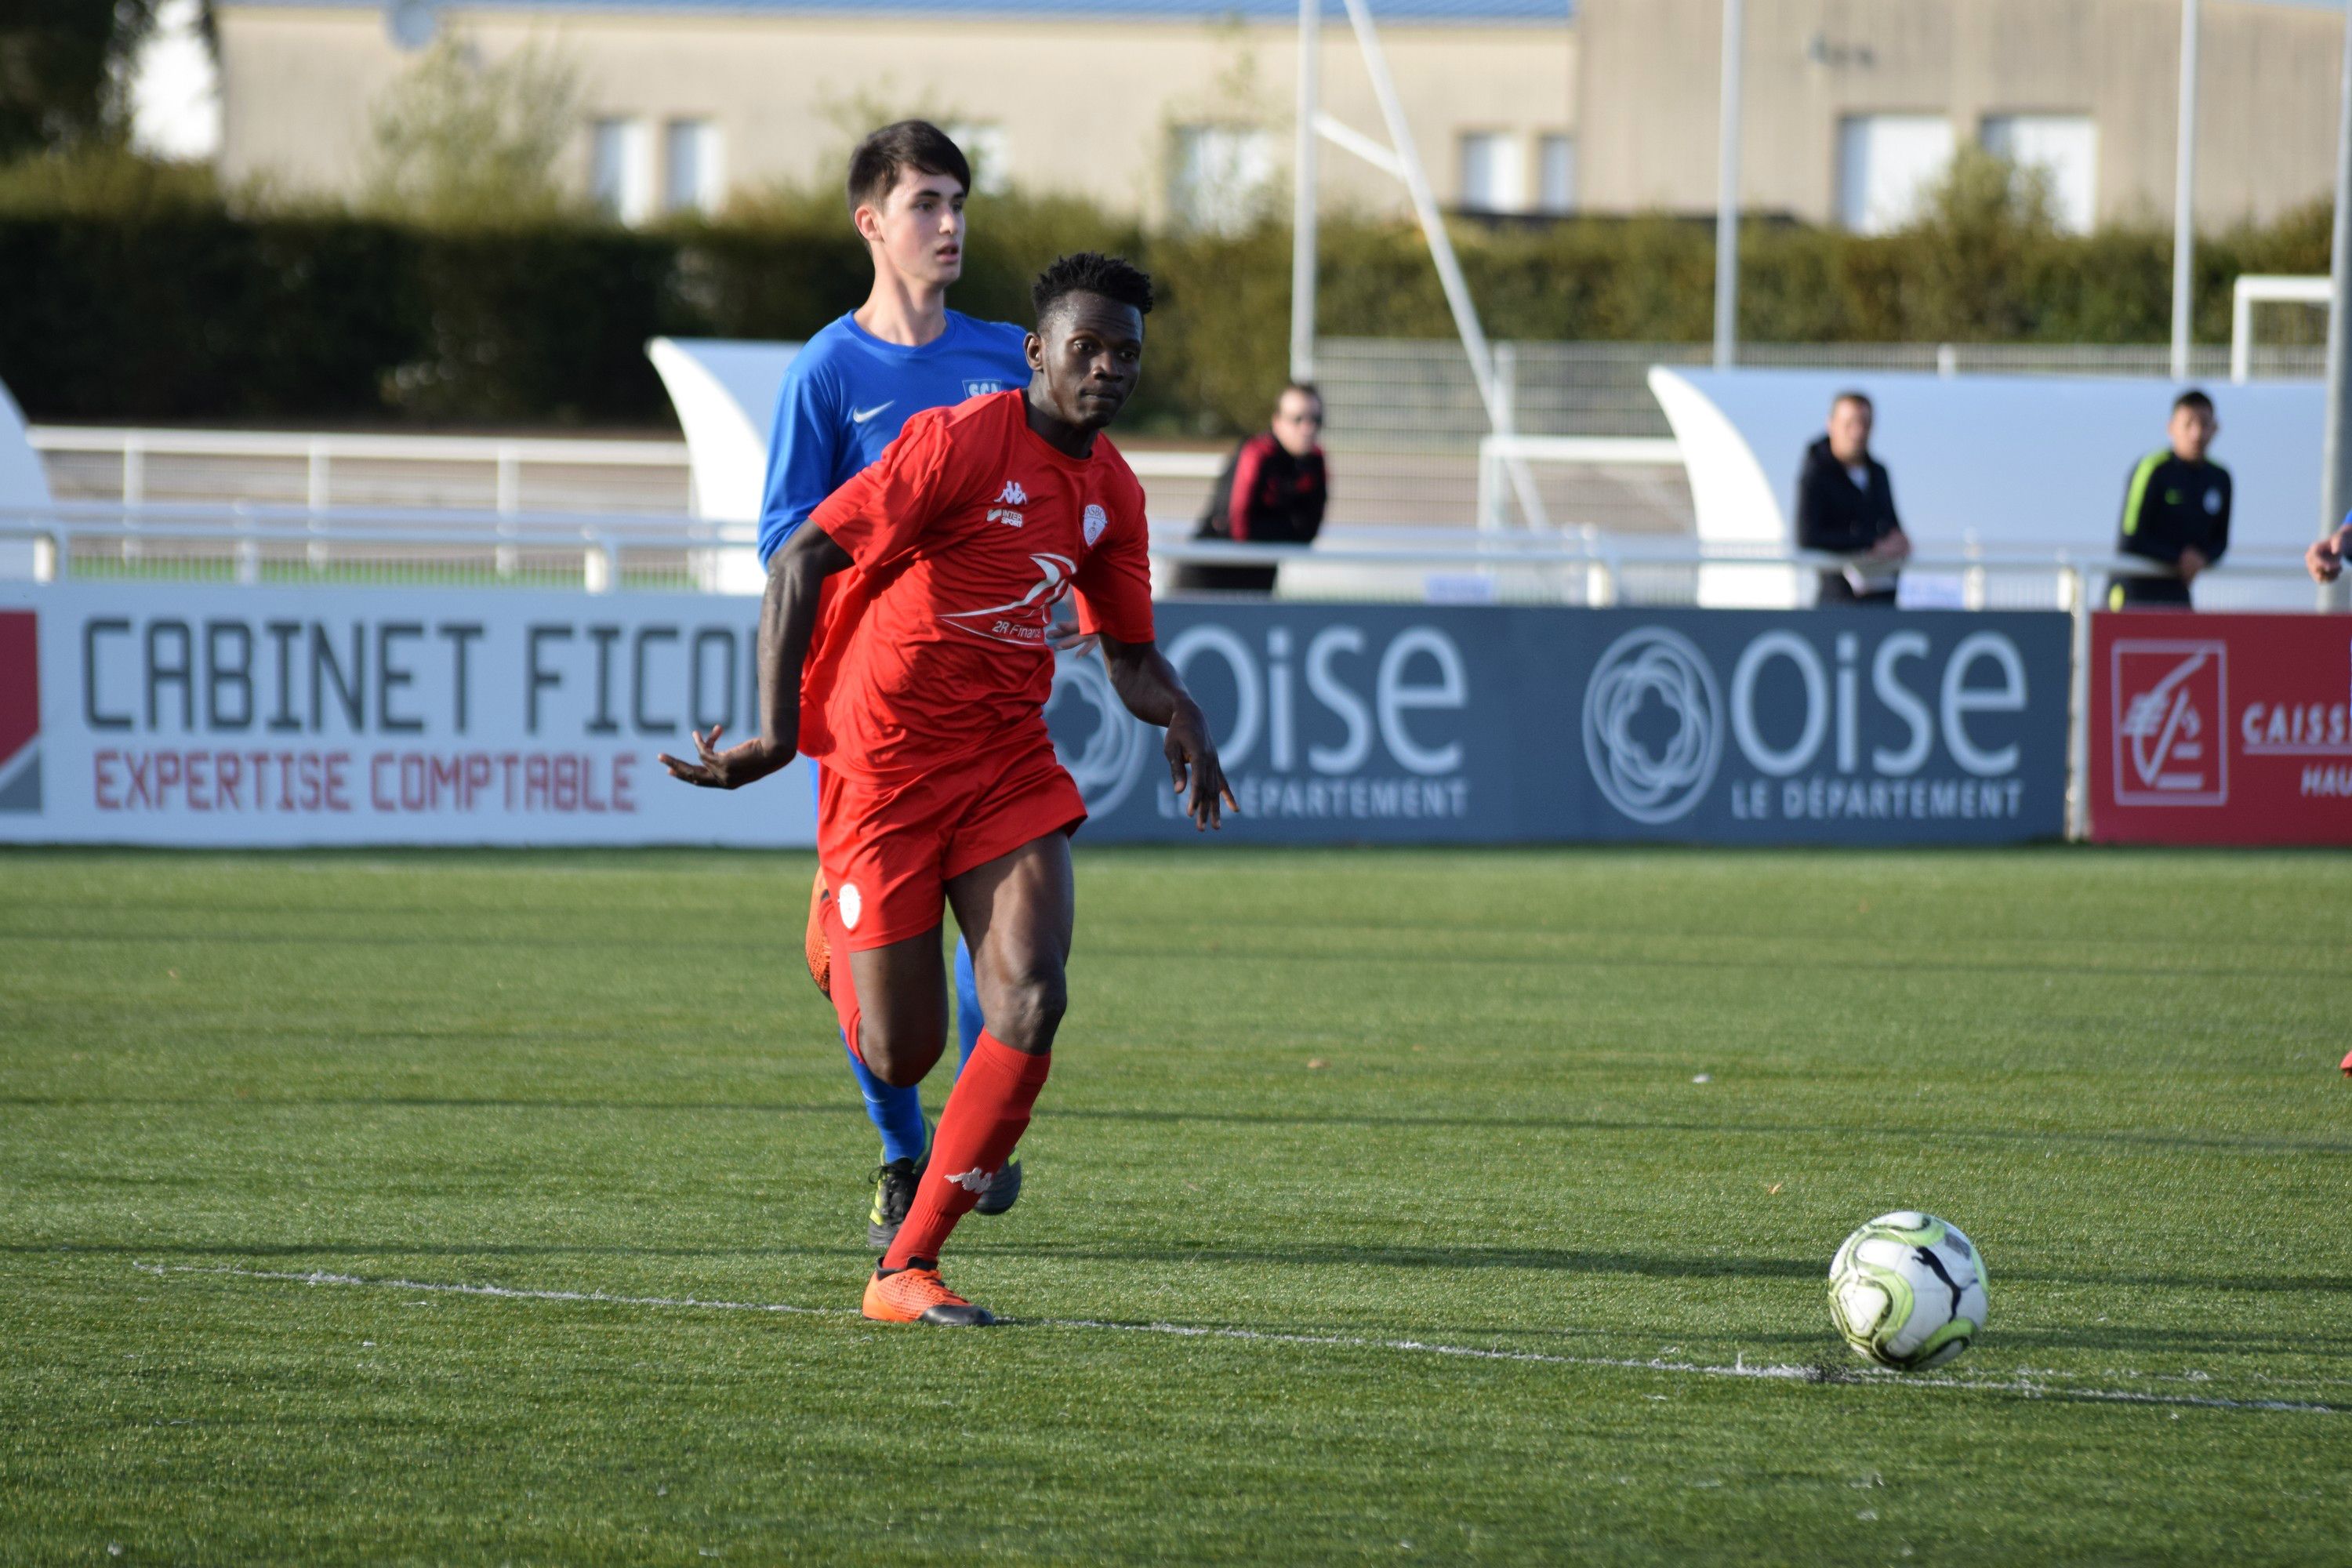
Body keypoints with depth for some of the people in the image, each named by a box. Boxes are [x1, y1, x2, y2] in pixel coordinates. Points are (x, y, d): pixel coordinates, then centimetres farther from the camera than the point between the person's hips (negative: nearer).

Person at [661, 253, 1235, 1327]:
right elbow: (801, 561, -18)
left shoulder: (1111, 493, 7)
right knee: (900, 1055, -1)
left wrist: (1183, 720, -4)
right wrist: (778, 731, -26)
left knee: (1032, 999, -16)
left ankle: (908, 1267, -7)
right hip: (886, 763, -5)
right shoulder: (959, 443, -15)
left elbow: (1128, 652, 19)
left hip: (1009, 763, 5)